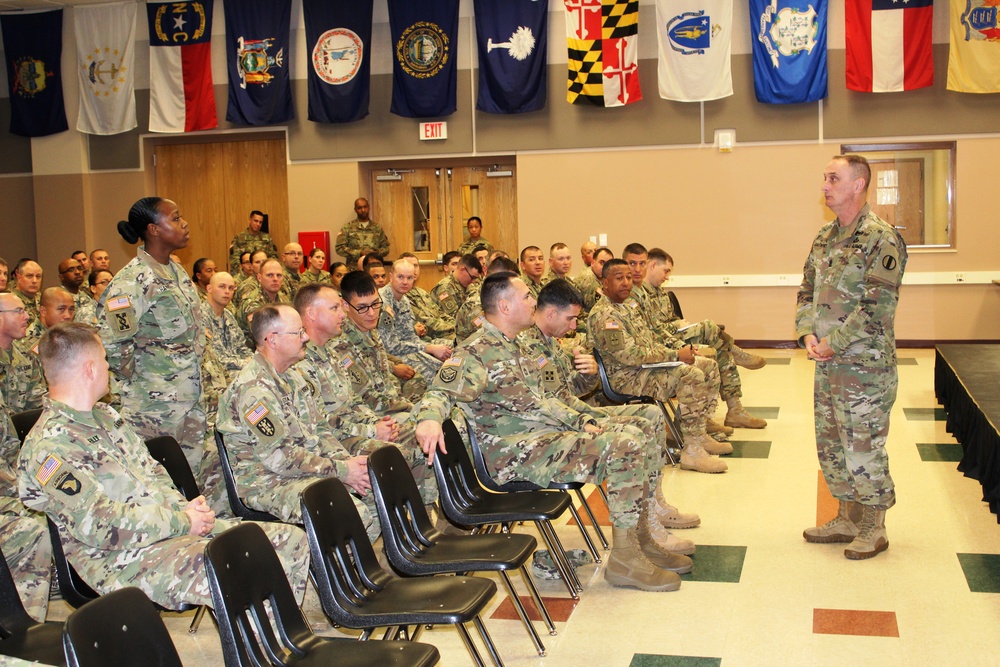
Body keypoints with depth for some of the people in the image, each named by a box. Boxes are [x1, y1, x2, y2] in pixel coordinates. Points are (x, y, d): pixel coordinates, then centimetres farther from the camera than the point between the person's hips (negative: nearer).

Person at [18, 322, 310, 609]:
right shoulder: (49, 447, -13)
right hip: (121, 559, -9)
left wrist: (183, 507, 0)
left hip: (174, 524, 9)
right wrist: (182, 522, -15)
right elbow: (96, 525, -20)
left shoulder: (105, 415, 17)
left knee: (293, 541, -2)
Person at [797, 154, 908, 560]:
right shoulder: (824, 237, 11)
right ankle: (846, 519, 30)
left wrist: (833, 344, -17)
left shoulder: (882, 240, -14)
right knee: (830, 444, 15)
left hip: (864, 366, -8)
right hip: (827, 364, 8)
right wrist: (808, 334, -2)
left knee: (864, 447, 2)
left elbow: (876, 309, -19)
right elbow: (807, 291, 14)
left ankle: (874, 529, 18)